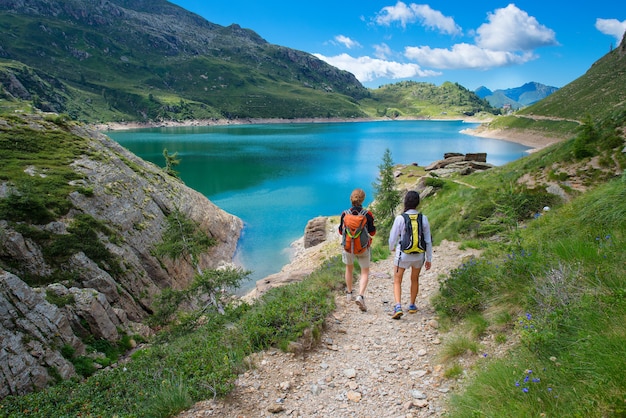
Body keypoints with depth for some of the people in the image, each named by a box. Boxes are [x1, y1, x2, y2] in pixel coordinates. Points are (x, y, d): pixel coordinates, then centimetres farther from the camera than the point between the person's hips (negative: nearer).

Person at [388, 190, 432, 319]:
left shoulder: (400, 218, -16)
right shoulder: (423, 219, -7)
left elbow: (393, 237, -7)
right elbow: (428, 240, -2)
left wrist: (392, 248, 15)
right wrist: (429, 259, 8)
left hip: (403, 254, -3)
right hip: (419, 255, 3)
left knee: (397, 281, 10)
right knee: (415, 280, 24)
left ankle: (398, 307, -7)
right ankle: (412, 306, 35)